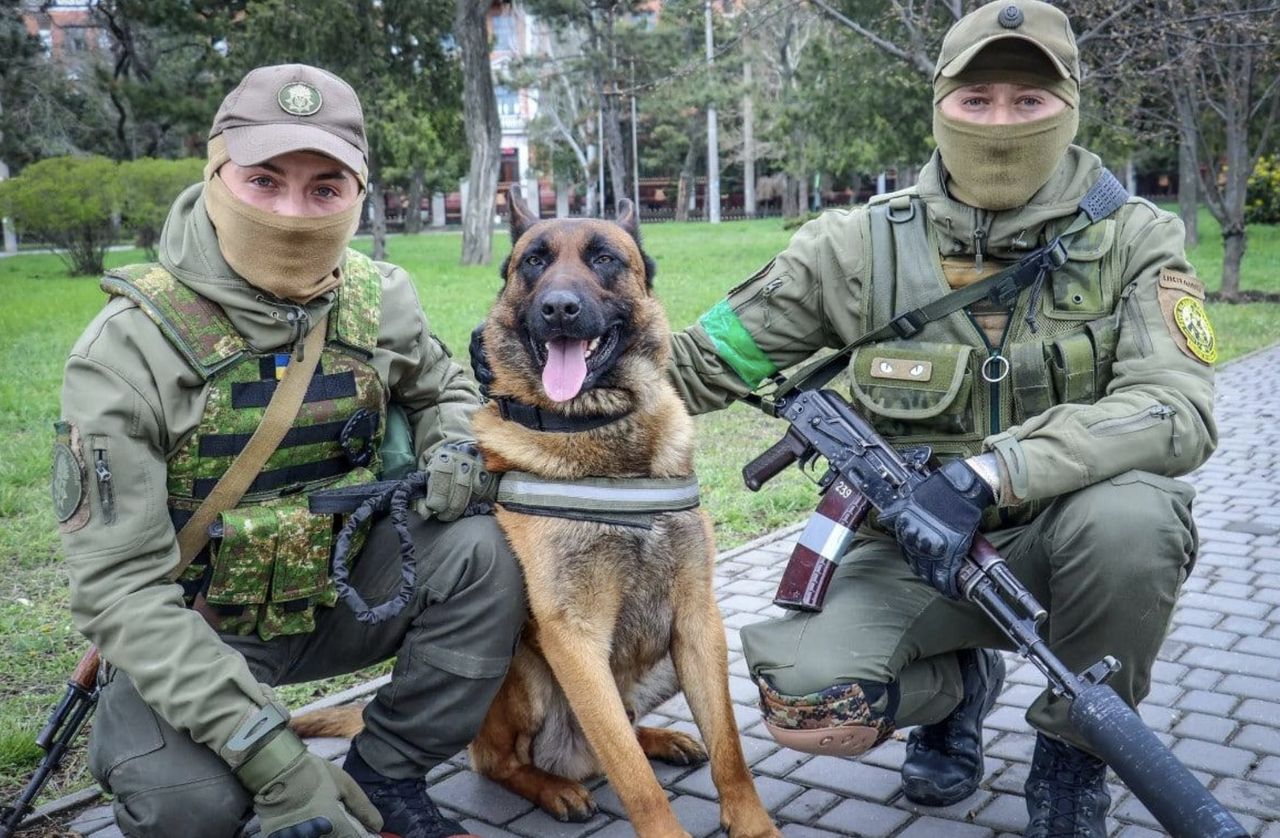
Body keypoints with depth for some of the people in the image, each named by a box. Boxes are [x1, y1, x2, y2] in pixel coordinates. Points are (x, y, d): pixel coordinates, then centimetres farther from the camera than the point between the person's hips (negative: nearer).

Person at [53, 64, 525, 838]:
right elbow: (120, 587, -23)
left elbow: (442, 387, 14)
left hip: (340, 594, 4)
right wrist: (269, 751, -31)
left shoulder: (379, 299, -9)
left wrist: (454, 446, -13)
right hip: (187, 634, -3)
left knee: (480, 555, -21)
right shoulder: (130, 347, -21)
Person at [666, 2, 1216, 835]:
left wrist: (987, 474, -37)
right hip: (914, 544, 0)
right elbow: (701, 363, -2)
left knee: (1130, 515, -35)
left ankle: (1072, 749, -1)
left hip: (1062, 536, 0)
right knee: (804, 691, -27)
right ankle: (962, 683, 13)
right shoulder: (861, 245, -7)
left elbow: (1179, 409, -23)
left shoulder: (1135, 239, -7)